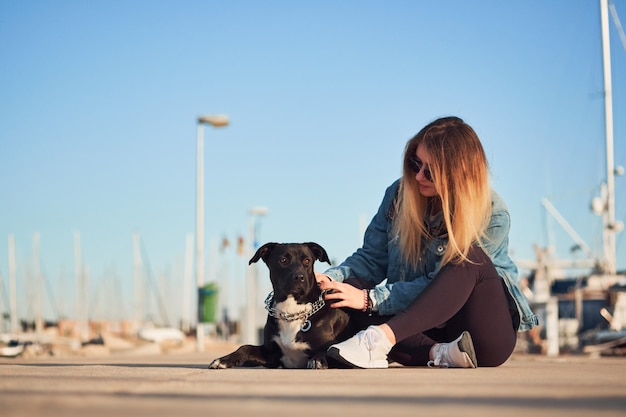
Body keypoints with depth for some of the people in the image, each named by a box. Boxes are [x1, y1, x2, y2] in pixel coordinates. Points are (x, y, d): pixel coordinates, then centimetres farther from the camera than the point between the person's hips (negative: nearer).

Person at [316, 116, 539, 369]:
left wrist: (370, 299, -26)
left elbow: (441, 286, -21)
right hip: (421, 330, 5)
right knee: (350, 286, -20)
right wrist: (331, 278, -18)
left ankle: (380, 338, -45)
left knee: (470, 257, -33)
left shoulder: (492, 215, -16)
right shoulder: (400, 194, -2)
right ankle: (440, 354, -36)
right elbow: (371, 259, 2)